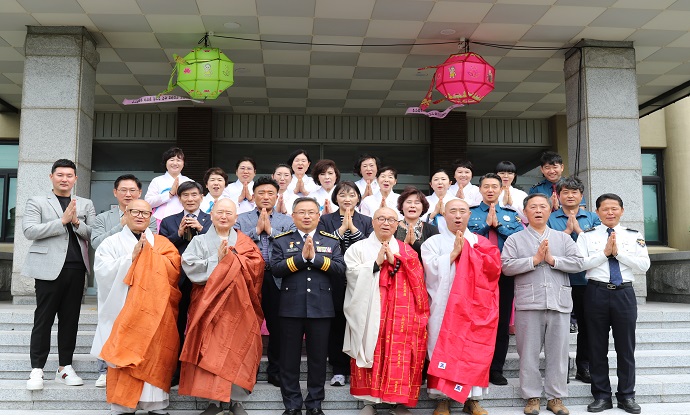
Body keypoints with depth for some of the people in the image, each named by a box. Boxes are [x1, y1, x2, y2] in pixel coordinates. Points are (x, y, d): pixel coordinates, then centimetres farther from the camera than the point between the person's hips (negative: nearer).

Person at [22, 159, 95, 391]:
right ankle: (37, 370, 7)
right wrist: (62, 220, -13)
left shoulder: (86, 205, 15)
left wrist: (77, 222, -11)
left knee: (70, 319, 7)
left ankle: (65, 368, 15)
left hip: (76, 268, 3)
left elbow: (94, 235, 6)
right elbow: (29, 231, -7)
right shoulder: (37, 202, 8)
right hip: (49, 267, -3)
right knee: (43, 319, 0)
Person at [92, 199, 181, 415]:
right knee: (124, 355, -6)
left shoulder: (161, 243, 13)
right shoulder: (111, 243, 9)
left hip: (154, 312, 1)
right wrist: (132, 257, -13)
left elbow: (173, 270, -2)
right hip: (123, 311, -1)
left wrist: (149, 253, -9)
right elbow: (103, 272, -6)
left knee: (154, 357, -2)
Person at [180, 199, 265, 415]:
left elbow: (256, 267, -6)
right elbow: (190, 267, -7)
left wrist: (230, 257, -12)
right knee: (210, 351, -1)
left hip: (238, 305, 1)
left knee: (237, 350, 1)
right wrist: (217, 259, -12)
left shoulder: (245, 243, 10)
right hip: (209, 304, 0)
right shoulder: (200, 241, 8)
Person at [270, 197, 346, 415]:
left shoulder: (331, 242, 7)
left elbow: (340, 270, -6)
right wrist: (301, 257, -16)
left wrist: (315, 258, -14)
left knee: (318, 358, 9)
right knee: (289, 359, 7)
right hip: (291, 308, 0)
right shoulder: (282, 241, 6)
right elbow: (276, 269, -8)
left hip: (321, 308, 1)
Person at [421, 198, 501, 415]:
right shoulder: (433, 242, 7)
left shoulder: (481, 242, 13)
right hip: (444, 307, -2)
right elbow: (432, 269, -8)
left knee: (475, 350, 0)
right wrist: (454, 253, -11)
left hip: (475, 306, 2)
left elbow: (494, 267, -2)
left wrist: (467, 251, -7)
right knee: (444, 350, -3)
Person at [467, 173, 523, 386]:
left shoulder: (511, 215, 13)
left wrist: (498, 225, -10)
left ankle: (496, 370, 14)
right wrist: (487, 224, -11)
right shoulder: (470, 214, 7)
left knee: (502, 322, 5)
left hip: (504, 274, 2)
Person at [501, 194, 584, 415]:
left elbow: (578, 263, 3)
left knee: (558, 352, 6)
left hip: (559, 303, 2)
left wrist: (552, 260, -9)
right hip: (529, 304, -2)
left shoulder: (563, 238, 15)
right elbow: (506, 266, -6)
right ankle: (532, 397, 14)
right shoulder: (515, 239, 7)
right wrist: (534, 260, -11)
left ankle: (556, 397, 17)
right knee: (529, 352, 3)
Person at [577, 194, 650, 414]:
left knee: (626, 346, 7)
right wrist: (604, 253, -13)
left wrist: (619, 252, -11)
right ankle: (601, 396, 16)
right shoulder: (587, 236, 3)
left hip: (624, 293, 1)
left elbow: (644, 266, -3)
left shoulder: (634, 236, 7)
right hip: (597, 293, -1)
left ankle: (627, 396, 19)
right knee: (597, 346, 6)